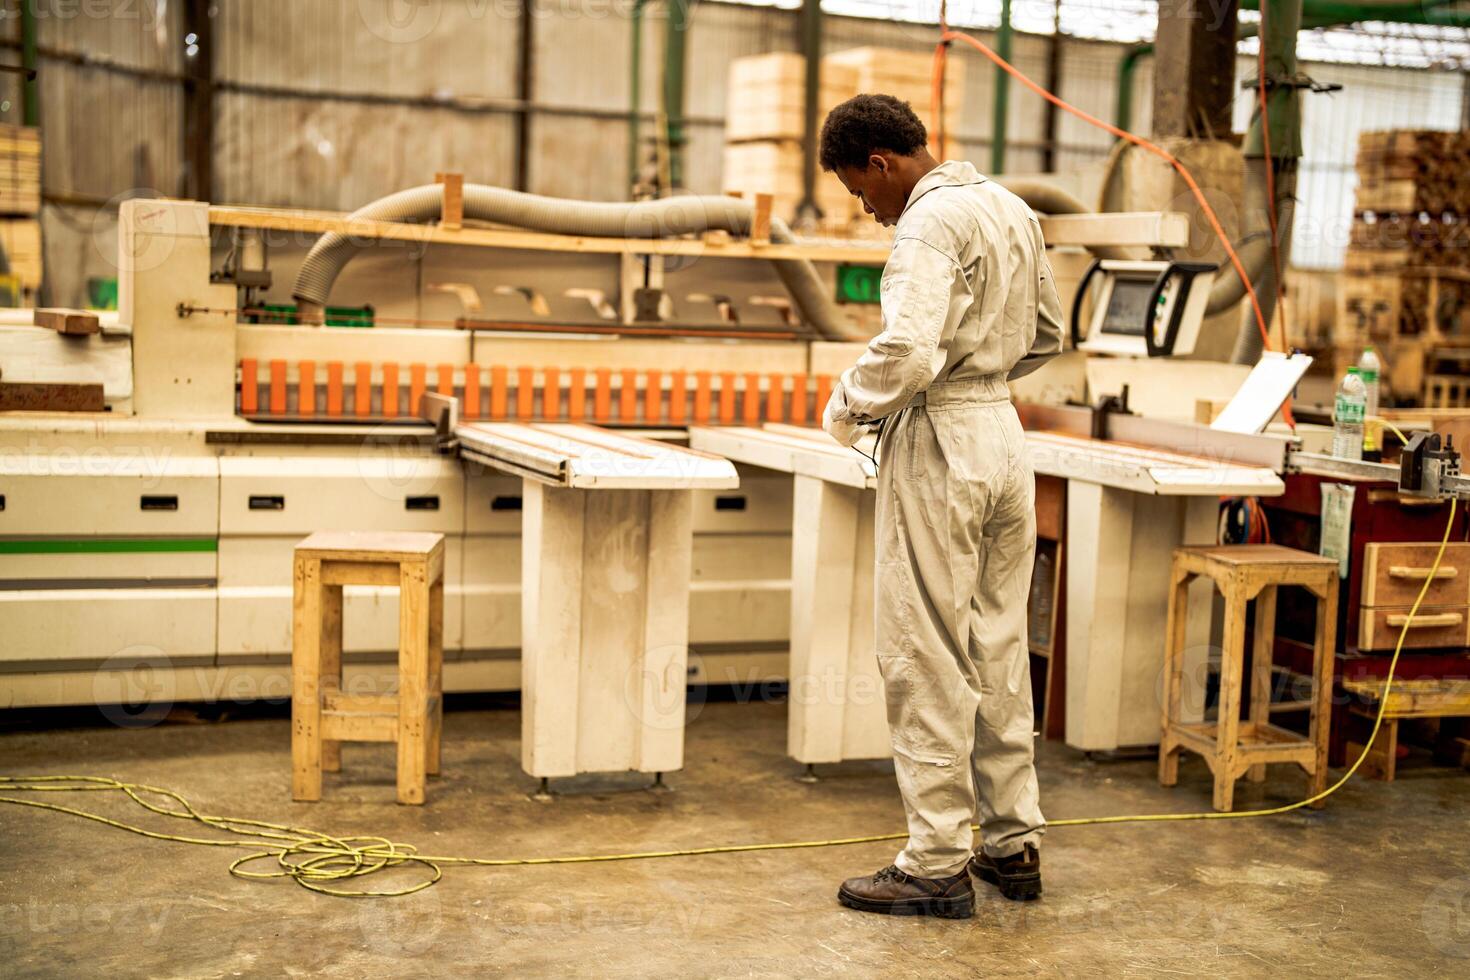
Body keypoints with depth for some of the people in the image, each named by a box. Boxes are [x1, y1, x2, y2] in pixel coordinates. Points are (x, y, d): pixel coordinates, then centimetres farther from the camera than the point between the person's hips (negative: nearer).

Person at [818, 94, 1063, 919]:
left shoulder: (930, 222, -14)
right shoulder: (1013, 209, 13)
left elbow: (908, 354, -26)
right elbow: (1047, 338, 21)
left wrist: (849, 405, -10)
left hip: (938, 446, -9)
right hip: (1004, 432, 9)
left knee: (927, 658, -2)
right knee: (999, 649, 14)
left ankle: (939, 865, 5)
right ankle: (1015, 843, 22)